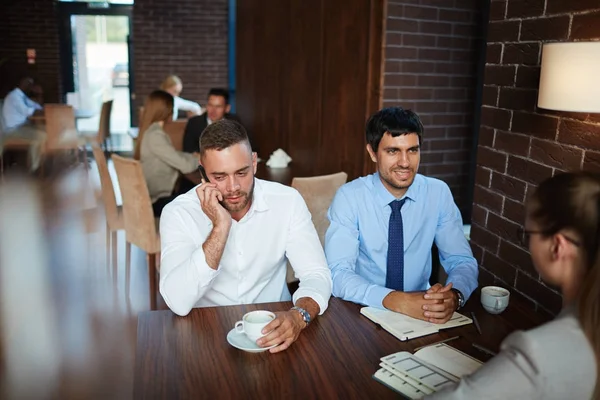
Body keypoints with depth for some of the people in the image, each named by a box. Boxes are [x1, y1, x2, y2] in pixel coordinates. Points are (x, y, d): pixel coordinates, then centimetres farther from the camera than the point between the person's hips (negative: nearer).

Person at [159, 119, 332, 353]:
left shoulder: (287, 201, -9)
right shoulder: (179, 213, -12)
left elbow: (316, 274, -12)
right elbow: (178, 303, -22)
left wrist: (299, 316, -32)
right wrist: (220, 228, -26)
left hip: (274, 328, 3)